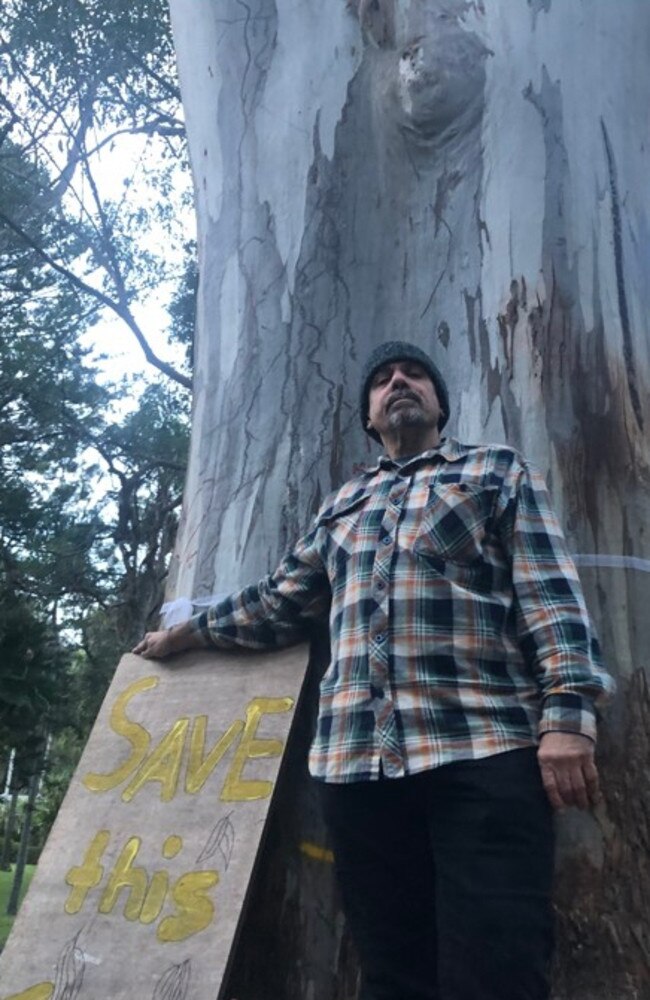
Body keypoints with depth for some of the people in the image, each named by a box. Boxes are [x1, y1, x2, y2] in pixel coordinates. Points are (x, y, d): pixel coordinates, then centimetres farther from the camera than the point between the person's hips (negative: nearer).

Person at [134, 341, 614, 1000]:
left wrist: (567, 714, -11)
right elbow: (279, 601, 33)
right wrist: (189, 632, 36)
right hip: (356, 758, 4)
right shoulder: (344, 503, 26)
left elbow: (551, 596, 2)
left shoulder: (499, 470, 15)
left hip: (483, 746, -4)